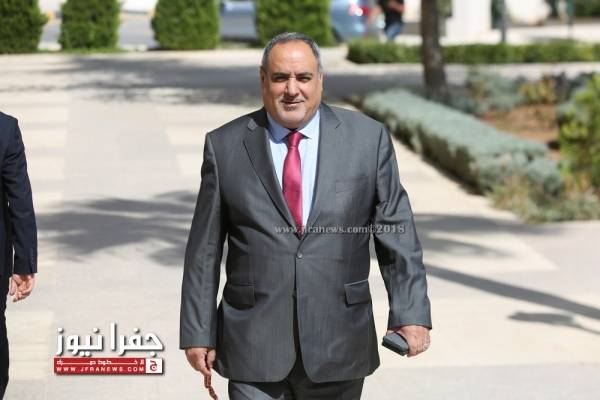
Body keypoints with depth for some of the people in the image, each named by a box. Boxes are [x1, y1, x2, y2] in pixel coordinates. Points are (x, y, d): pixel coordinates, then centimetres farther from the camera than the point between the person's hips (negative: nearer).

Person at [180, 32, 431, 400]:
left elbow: (396, 232, 0)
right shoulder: (225, 146, 1)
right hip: (255, 348, 0)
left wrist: (411, 313, -8)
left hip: (339, 347, 1)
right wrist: (198, 332, 2)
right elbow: (204, 250, 4)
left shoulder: (368, 139, 1)